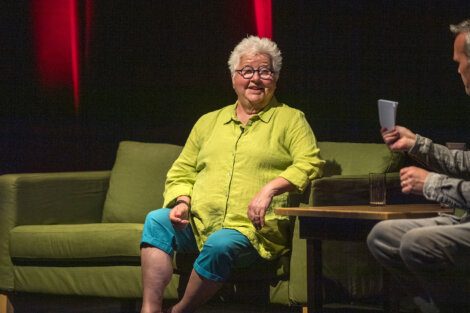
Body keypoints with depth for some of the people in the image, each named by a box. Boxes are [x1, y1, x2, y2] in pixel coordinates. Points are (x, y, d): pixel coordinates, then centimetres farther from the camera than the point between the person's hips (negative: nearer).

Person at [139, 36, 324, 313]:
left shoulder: (291, 119, 11)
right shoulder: (209, 122, 24)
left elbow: (310, 164, -4)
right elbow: (181, 173, 24)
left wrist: (271, 188, -19)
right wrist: (181, 202, 2)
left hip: (251, 229, -4)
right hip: (197, 224, 4)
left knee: (220, 245, -36)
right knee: (157, 220, -24)